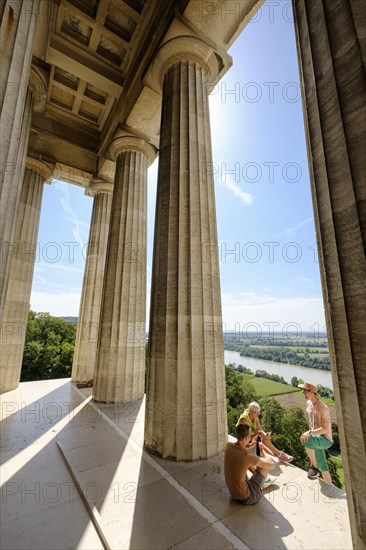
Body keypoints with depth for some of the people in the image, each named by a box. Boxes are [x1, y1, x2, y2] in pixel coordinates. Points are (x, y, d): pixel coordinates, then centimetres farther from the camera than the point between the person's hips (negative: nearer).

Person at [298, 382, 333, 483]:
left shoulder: (323, 408, -24)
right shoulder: (308, 404, 2)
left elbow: (326, 429, -25)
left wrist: (310, 433, -35)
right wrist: (310, 433, 17)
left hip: (325, 439, -8)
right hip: (316, 437, 8)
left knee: (307, 441, -35)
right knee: (323, 467, 16)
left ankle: (314, 466, -11)